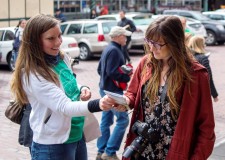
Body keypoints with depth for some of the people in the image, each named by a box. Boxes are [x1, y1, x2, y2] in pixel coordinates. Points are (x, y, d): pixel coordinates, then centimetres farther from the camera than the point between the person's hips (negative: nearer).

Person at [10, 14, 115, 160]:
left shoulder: (63, 58, 2)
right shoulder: (32, 75, -22)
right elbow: (64, 107, -29)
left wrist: (82, 89, -4)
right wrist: (98, 105, -44)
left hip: (78, 136, 7)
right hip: (53, 145, -7)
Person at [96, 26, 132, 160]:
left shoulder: (108, 49, 15)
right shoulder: (114, 50, -16)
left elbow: (100, 69, 20)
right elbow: (112, 72, -24)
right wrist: (128, 77, -11)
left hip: (106, 89, 11)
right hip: (113, 91, -10)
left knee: (106, 121, 13)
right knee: (123, 119, -7)